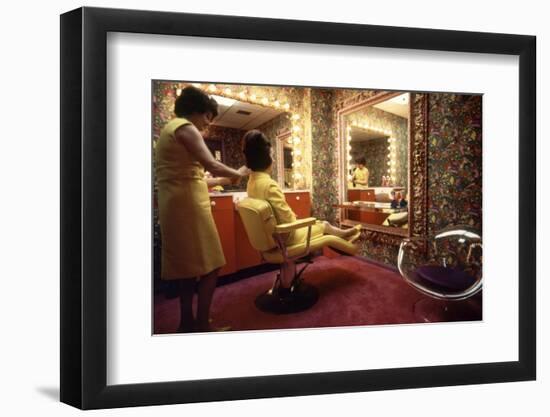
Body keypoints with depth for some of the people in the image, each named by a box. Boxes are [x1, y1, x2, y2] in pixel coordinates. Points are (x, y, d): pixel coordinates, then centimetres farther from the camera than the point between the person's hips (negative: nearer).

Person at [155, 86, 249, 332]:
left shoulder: (171, 129, 24)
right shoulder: (185, 128, -8)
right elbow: (211, 165, -18)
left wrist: (224, 180, 23)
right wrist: (237, 173, -1)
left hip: (176, 205, 10)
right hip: (187, 205, -10)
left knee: (190, 265, 14)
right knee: (209, 265, -6)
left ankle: (187, 321, 18)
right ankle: (201, 325, -4)